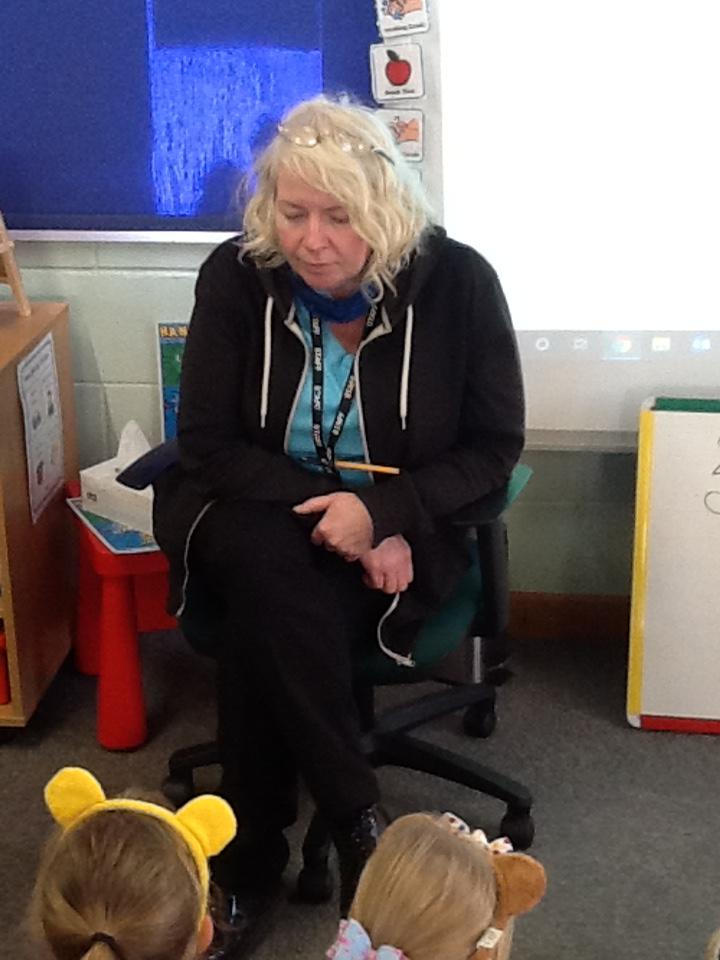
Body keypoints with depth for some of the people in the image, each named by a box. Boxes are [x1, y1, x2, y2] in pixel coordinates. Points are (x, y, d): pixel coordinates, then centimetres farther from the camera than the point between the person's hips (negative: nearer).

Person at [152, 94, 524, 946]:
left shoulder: (457, 282, -13)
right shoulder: (234, 277, -11)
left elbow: (494, 448, -7)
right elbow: (207, 442, -7)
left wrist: (380, 511, -24)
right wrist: (325, 516, -21)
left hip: (400, 524, -1)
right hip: (256, 515, 2)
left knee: (265, 626, -29)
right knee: (271, 572, -34)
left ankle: (252, 855, -9)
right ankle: (356, 824, -21)